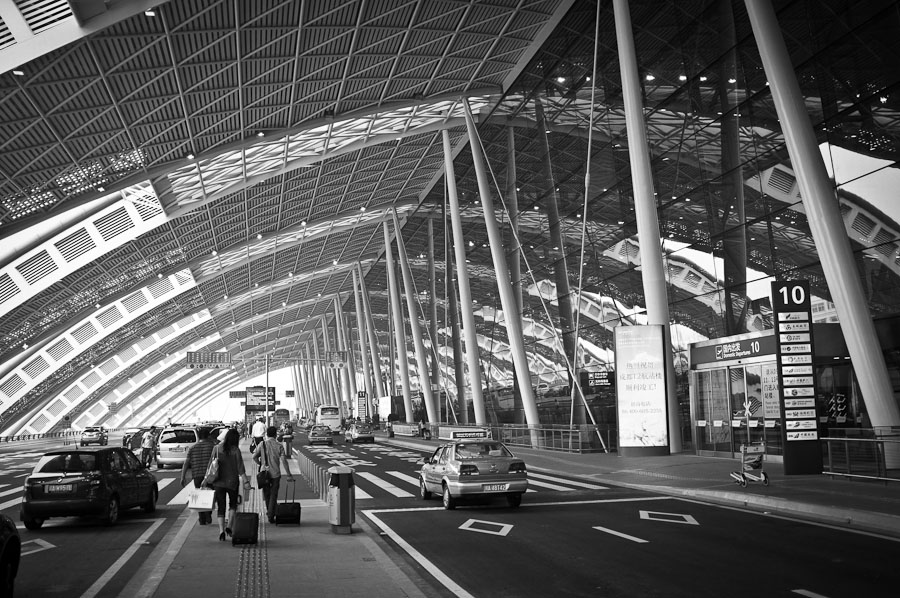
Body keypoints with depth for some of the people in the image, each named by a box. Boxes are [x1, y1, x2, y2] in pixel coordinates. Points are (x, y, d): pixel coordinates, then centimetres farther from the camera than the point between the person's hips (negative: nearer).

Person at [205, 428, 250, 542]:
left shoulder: (217, 448, -4)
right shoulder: (236, 450, -10)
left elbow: (210, 465, -1)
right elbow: (240, 468, -11)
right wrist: (245, 481, -7)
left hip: (218, 482, 1)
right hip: (232, 481, -1)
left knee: (220, 507, 8)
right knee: (233, 504, 19)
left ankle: (221, 531, 0)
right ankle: (229, 526, 7)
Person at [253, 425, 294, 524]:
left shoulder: (262, 444, -4)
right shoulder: (279, 446, -5)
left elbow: (254, 457, -4)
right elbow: (284, 461, -8)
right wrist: (289, 474, -3)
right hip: (275, 473, -1)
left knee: (266, 493, 19)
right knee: (273, 495, 6)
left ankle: (269, 510, 32)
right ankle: (271, 516, 3)